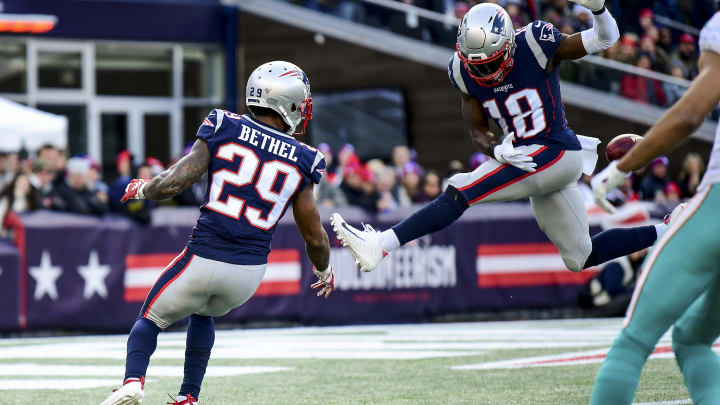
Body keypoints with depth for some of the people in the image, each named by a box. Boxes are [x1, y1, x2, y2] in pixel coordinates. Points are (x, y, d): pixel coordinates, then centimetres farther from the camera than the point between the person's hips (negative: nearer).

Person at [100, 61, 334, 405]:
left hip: (204, 260, -2)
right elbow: (315, 238, 7)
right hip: (250, 272, 2)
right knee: (203, 314, 34)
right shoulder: (300, 161, 1)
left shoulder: (222, 131, -3)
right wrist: (324, 270, 28)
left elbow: (173, 183, -10)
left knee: (151, 319, 19)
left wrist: (141, 189, 12)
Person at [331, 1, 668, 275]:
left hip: (557, 152, -8)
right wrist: (497, 150, -19)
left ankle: (381, 246, -25)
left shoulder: (535, 44, -15)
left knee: (460, 193, -20)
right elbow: (477, 130, 4)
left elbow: (605, 40, -7)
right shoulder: (463, 72, 0)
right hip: (526, 159, 8)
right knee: (581, 258, 13)